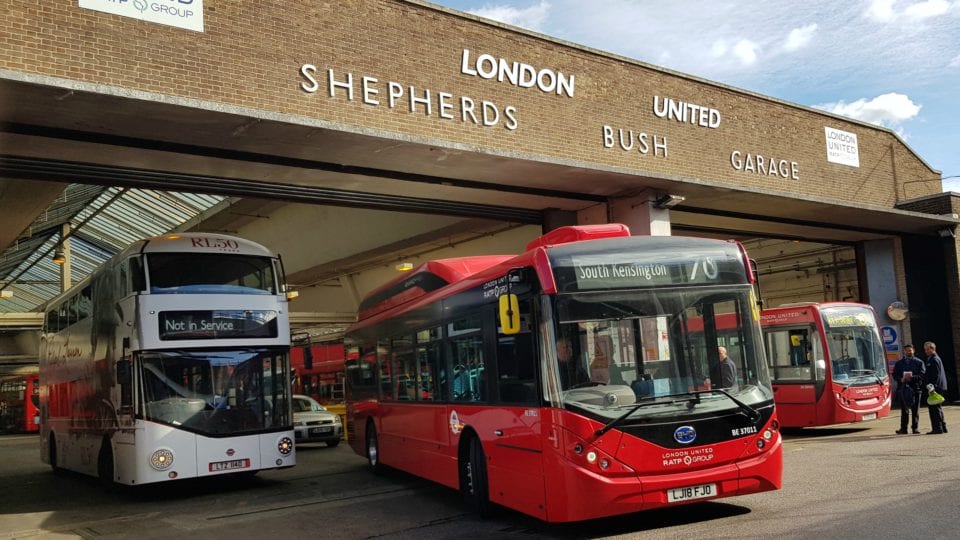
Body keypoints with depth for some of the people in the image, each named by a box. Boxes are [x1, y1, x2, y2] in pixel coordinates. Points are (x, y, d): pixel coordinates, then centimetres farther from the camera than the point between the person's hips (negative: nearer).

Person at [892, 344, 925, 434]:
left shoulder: (919, 362, 8)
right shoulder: (899, 363, 14)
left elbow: (922, 375, -1)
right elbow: (895, 375, 9)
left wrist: (912, 377, -17)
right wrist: (901, 379, -11)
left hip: (915, 388, -1)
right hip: (903, 388, 1)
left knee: (915, 409, 1)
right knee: (904, 410, 2)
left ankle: (915, 427, 8)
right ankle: (903, 428, 4)